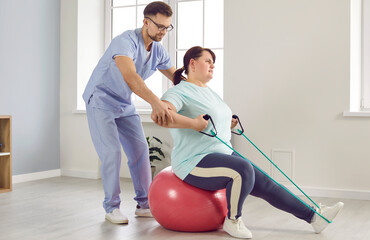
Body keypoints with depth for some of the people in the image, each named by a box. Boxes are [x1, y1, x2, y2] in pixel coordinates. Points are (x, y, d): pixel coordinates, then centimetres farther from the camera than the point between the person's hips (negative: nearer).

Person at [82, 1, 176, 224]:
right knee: (112, 152, -14)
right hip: (101, 101, -7)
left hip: (125, 105, 7)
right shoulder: (126, 42, -28)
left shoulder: (159, 51, -3)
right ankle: (112, 206, 1)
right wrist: (156, 102, -59)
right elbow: (130, 76, -46)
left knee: (140, 150, 1)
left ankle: (144, 204, 10)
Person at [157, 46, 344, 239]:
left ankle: (314, 217, 10)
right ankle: (232, 221, -10)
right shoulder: (180, 92, -11)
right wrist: (193, 123, -31)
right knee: (243, 169, -32)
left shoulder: (209, 92, 19)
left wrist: (228, 123, 19)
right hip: (196, 162, -9)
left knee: (264, 184, 5)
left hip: (223, 154, 10)